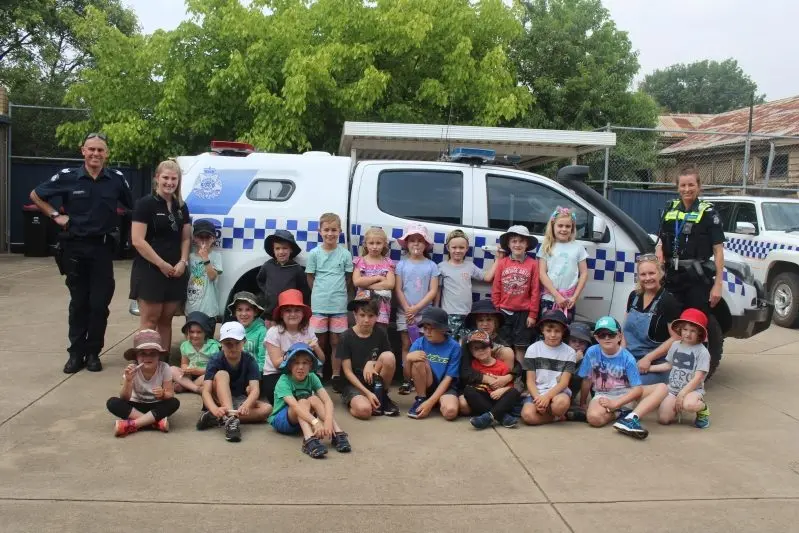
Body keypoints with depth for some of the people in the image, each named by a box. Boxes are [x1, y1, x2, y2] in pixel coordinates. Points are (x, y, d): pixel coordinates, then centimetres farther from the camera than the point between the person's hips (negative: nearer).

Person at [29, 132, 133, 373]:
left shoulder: (117, 179, -2)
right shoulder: (68, 177, -5)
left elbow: (132, 207, 14)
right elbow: (36, 195, 9)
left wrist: (115, 216, 3)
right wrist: (55, 215, 0)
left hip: (103, 247, 0)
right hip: (74, 247, 0)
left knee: (99, 303, 2)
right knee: (78, 303, 8)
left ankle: (93, 352, 16)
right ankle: (76, 352, 17)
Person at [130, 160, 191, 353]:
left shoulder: (182, 207, 12)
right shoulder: (145, 204, -7)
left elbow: (186, 238, 16)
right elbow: (137, 241, -13)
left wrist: (183, 262, -2)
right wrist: (162, 264, -15)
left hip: (175, 272, 6)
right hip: (149, 271, -6)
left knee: (166, 320, 11)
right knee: (149, 320, -4)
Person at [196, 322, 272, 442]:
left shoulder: (250, 361, -11)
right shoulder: (215, 361, -15)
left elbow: (255, 389, -23)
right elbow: (206, 391, -27)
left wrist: (246, 405, -45)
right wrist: (215, 409, -48)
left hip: (240, 402, 2)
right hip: (219, 402, -2)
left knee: (267, 408, -25)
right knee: (222, 374, -27)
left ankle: (215, 419, -31)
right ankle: (231, 418, -46)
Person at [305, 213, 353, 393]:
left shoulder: (345, 254, 0)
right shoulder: (314, 253, -1)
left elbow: (348, 277, 8)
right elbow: (310, 277, 6)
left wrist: (337, 292, 2)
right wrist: (321, 293, 3)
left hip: (339, 305, 0)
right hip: (319, 304, 0)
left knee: (336, 342, 7)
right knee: (319, 342, 9)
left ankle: (336, 375, 16)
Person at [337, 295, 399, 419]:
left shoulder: (381, 334, -2)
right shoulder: (346, 337, -10)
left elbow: (389, 362, 4)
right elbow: (347, 371, -11)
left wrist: (372, 364, -18)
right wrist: (368, 393, -20)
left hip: (375, 382, 4)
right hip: (354, 384, -4)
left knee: (389, 356, -23)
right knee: (364, 410, -36)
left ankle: (382, 396, -5)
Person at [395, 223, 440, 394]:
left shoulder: (431, 266, 2)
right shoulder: (402, 264, 3)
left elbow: (433, 291, -3)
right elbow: (398, 289, 0)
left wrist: (416, 308, -10)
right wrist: (408, 309, -10)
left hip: (425, 312, 0)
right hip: (405, 312, 0)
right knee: (406, 346, 2)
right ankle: (406, 381, 5)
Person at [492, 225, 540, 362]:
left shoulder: (533, 264, -5)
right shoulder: (502, 263, -2)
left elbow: (535, 291, -3)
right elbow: (496, 289, 2)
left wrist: (533, 314, -4)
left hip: (523, 313, -1)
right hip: (504, 312, 1)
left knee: (520, 347, 7)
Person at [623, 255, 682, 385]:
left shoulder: (669, 301, -12)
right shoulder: (634, 296, 6)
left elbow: (676, 338, -14)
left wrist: (648, 358, -18)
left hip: (655, 364, -5)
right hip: (629, 359, 6)